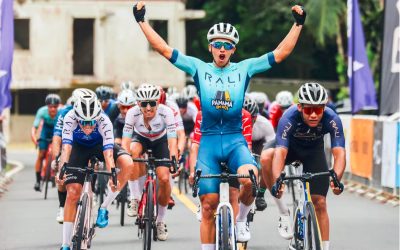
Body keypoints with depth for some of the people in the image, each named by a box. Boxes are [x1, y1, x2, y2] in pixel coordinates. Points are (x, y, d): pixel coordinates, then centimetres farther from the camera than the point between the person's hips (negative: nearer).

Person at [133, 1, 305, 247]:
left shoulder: (244, 69, 5)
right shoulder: (199, 68, 4)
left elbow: (281, 53, 2)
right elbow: (164, 49, 1)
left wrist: (298, 24, -4)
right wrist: (142, 21, -3)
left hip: (236, 141, -1)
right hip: (209, 142, 1)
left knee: (249, 178, -31)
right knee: (208, 206, -1)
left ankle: (241, 221, -3)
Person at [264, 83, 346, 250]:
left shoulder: (332, 120, -34)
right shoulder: (289, 118, -37)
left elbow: (339, 153, -40)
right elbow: (281, 152, -45)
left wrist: (336, 178, -59)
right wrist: (277, 180, -62)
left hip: (314, 151, 1)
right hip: (290, 146, -1)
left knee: (319, 203, -6)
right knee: (266, 157, -34)